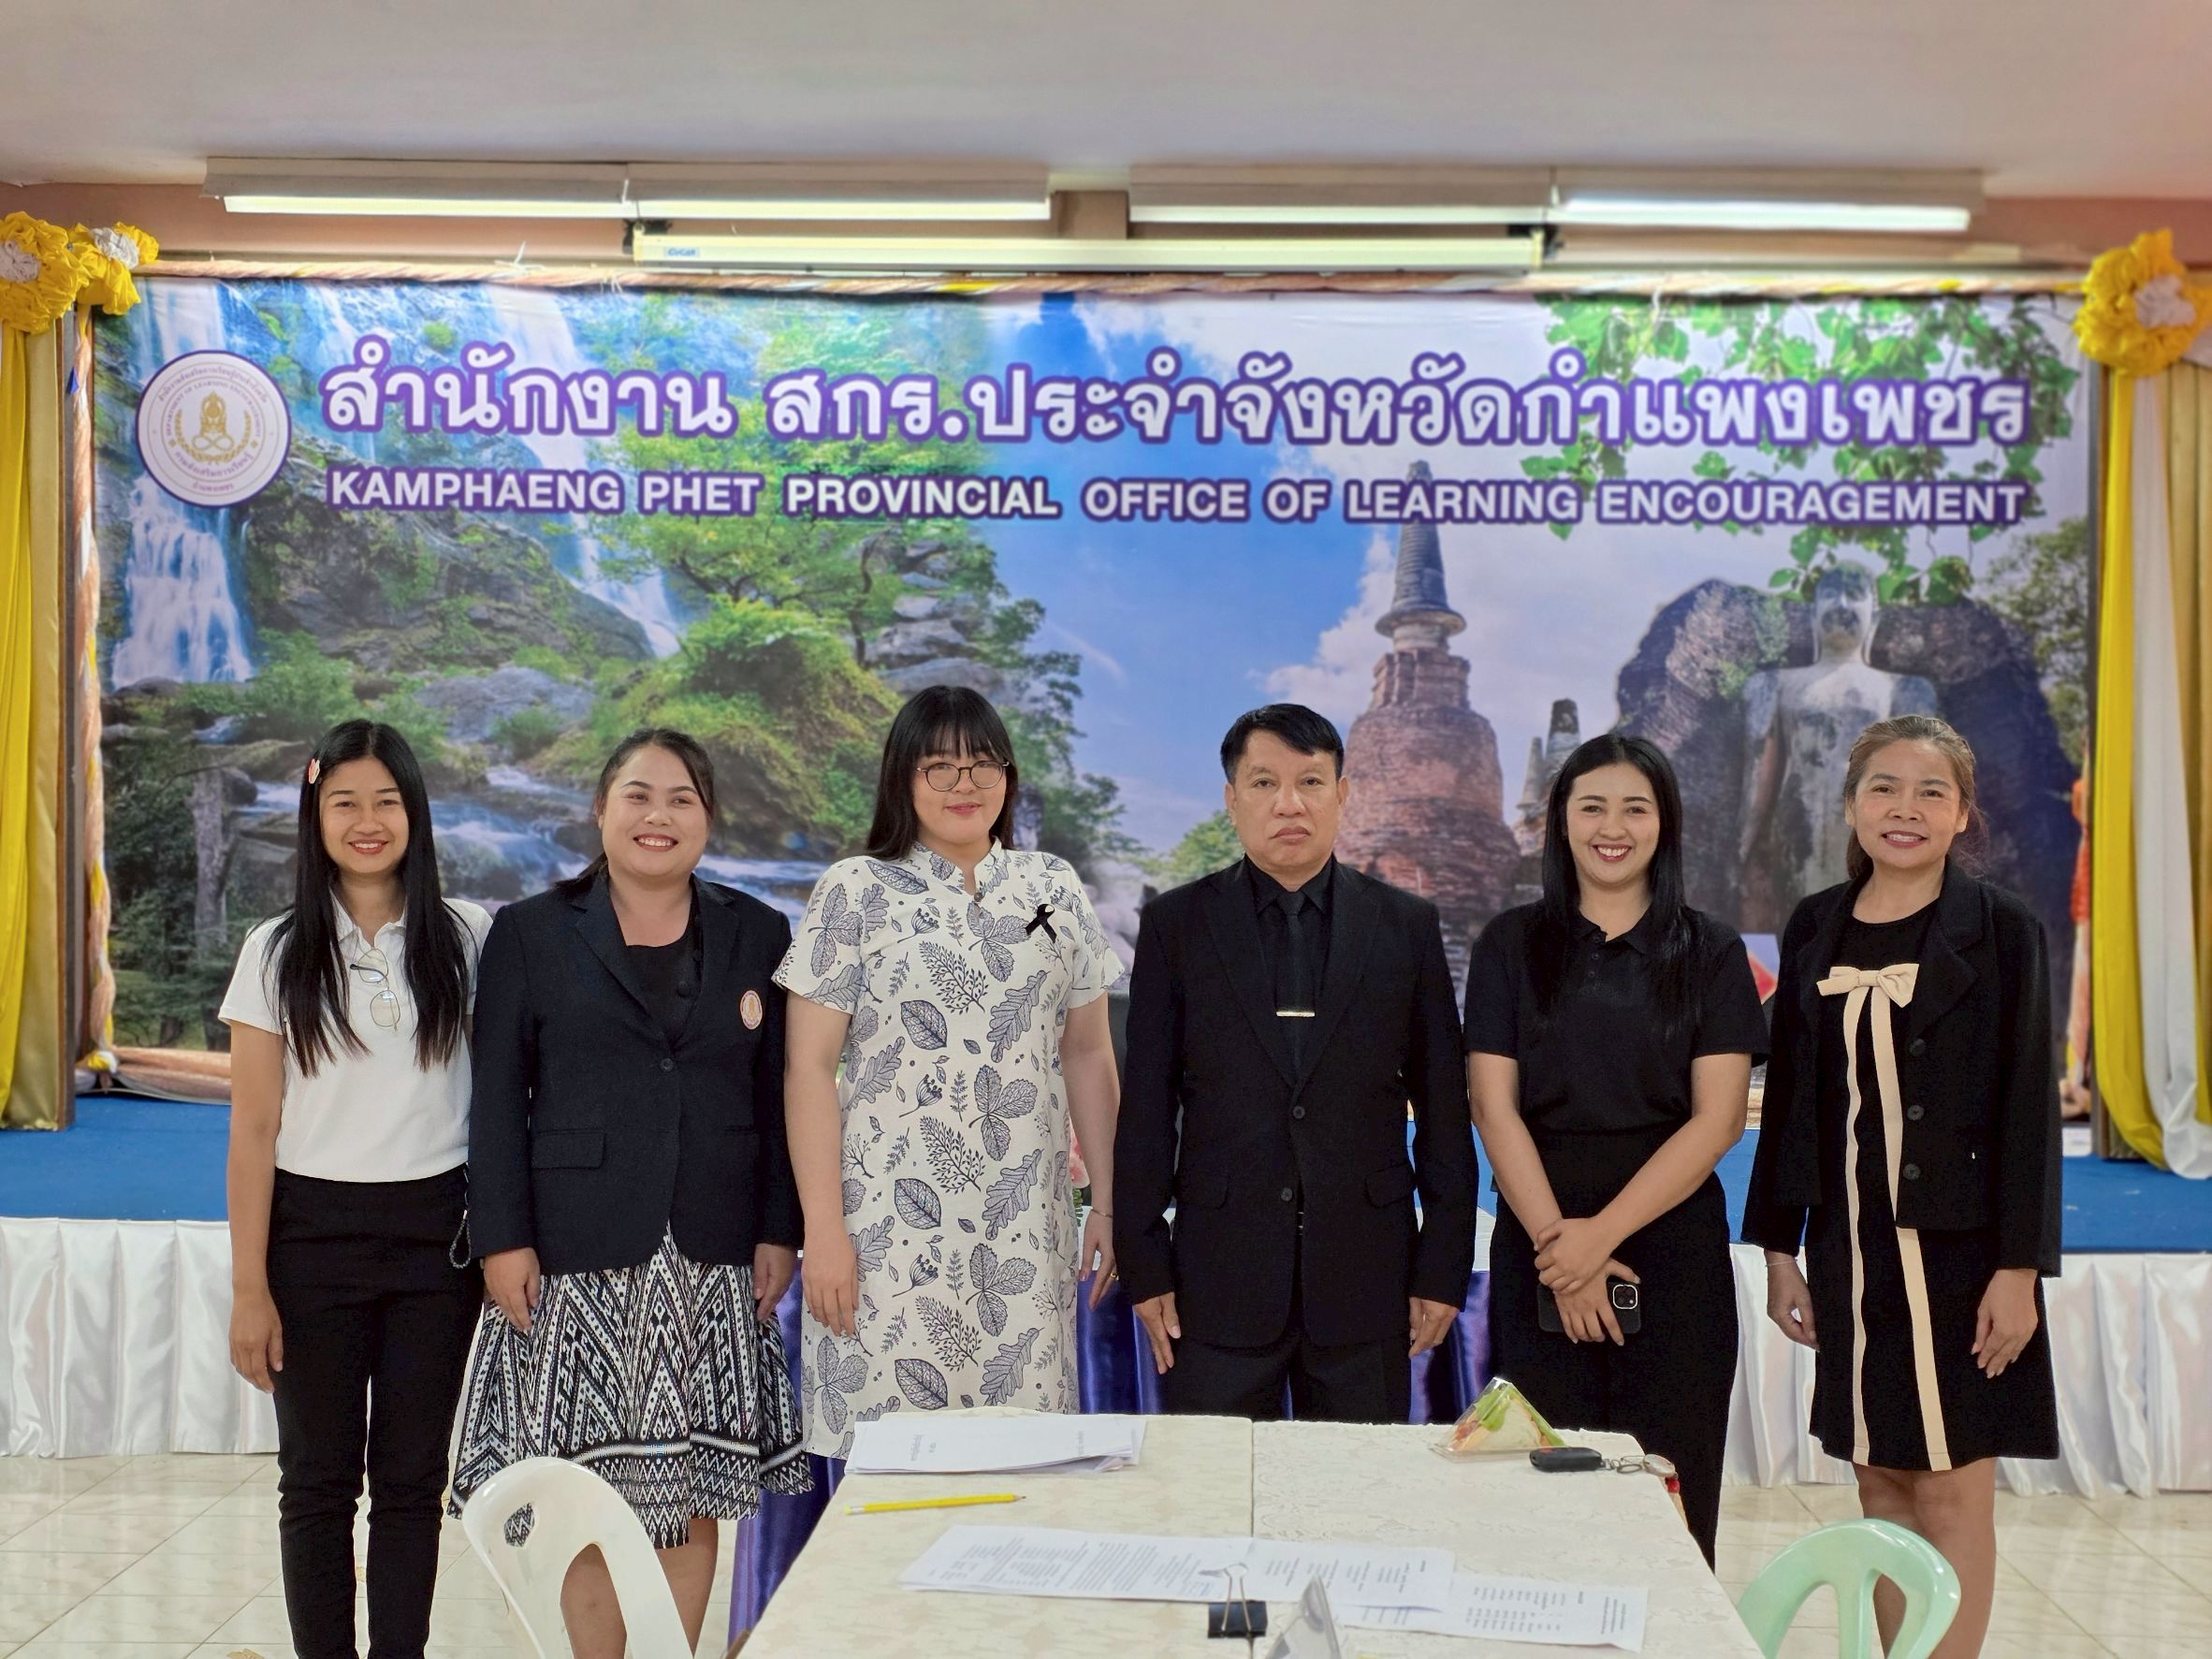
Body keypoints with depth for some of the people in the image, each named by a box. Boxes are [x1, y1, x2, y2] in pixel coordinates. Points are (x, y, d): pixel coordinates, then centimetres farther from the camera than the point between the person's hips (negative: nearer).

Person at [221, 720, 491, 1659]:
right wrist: (249, 1289, -4)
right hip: (314, 1234, 0)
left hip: (434, 1232, 0)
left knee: (412, 1475, 7)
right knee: (319, 1477, 6)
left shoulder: (465, 938, 1)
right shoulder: (278, 953, 0)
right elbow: (254, 1129, -1)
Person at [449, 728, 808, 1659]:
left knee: (695, 1501, 6)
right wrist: (502, 1240, -5)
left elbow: (777, 1097, 9)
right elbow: (497, 1101, 1)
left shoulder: (756, 936, 10)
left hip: (711, 1264, 2)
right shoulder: (530, 934, 5)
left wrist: (778, 1231, 2)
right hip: (579, 1261, -2)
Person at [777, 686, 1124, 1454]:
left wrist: (1108, 1203, 9)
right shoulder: (854, 893, 0)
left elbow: (1087, 1054, 13)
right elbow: (810, 1068, -2)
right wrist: (822, 1229, -7)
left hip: (1024, 1225, 3)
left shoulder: (1054, 888, 10)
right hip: (892, 1217, -2)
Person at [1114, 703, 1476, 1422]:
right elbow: (1146, 1109, 2)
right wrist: (1144, 1267, -1)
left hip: (1366, 1277, 1)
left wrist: (1444, 1267, 2)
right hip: (1220, 1279, 0)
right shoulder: (1177, 924, 3)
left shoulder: (1406, 925, 5)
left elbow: (1443, 1109, 5)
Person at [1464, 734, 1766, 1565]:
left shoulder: (1710, 953, 5)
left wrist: (1603, 1233, -12)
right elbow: (1494, 1108, -1)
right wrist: (1557, 1242, -12)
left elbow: (1718, 1118, -3)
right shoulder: (1512, 945, 6)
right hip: (1540, 1246, 0)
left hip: (1673, 1247, 0)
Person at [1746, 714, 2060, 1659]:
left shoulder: (2001, 931, -4)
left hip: (1959, 1247, -4)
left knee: (1952, 1489, 1)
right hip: (1852, 1250, 4)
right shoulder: (1816, 929, 7)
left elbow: (2029, 1107, -6)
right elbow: (1789, 1093, 10)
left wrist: (2019, 1268, -12)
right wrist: (1779, 1245, 8)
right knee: (1880, 1483, 10)